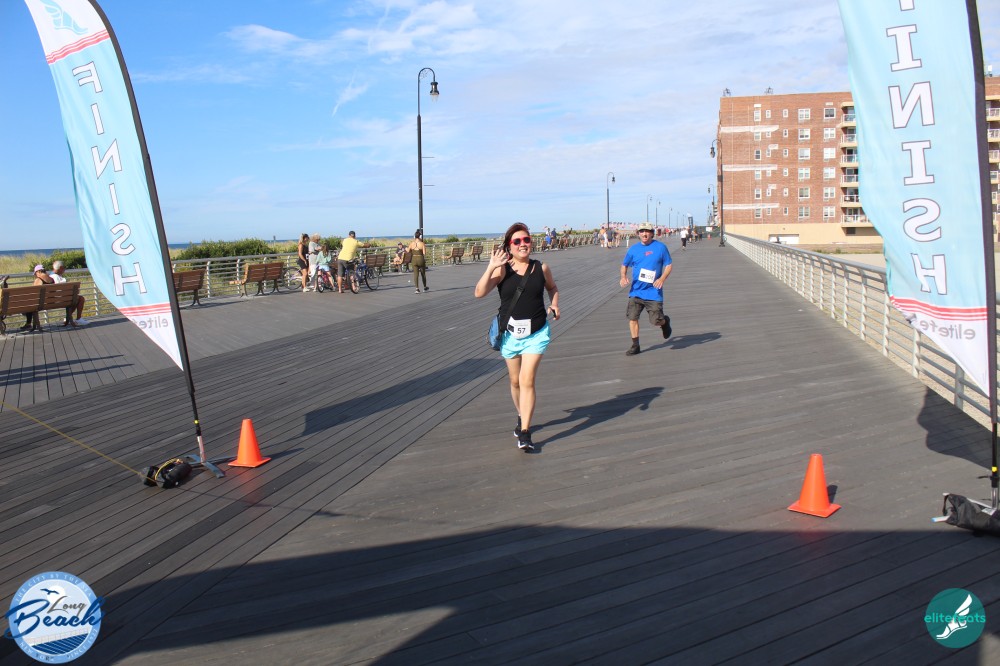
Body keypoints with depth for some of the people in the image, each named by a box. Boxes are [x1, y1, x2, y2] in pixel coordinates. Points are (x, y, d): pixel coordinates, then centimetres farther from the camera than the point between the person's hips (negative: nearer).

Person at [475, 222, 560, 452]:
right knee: (515, 381, 15)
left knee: (527, 381, -11)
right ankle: (522, 417, 41)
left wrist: (554, 304, 0)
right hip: (510, 334, 1)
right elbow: (479, 292, -19)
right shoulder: (502, 270, -8)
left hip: (536, 334, -1)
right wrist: (491, 267, -27)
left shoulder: (541, 268, -1)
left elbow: (552, 287, 19)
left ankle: (525, 433, -8)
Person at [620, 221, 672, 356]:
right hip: (635, 291, 3)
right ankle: (635, 346, 10)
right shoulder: (633, 249, 5)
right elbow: (624, 265, 16)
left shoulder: (660, 247, -1)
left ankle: (665, 321, 32)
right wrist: (623, 277, -5)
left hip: (653, 291, -3)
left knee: (656, 321, -5)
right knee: (632, 318, -2)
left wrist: (662, 279, -14)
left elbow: (668, 265, 3)